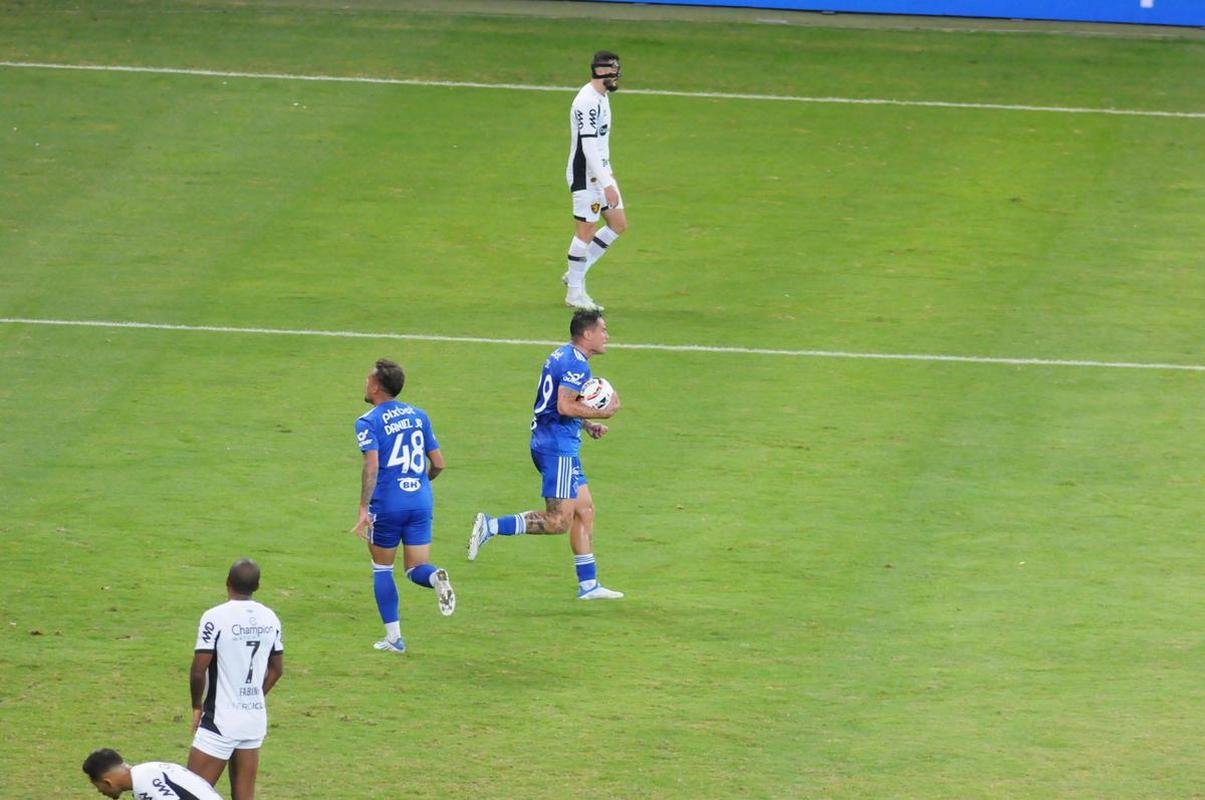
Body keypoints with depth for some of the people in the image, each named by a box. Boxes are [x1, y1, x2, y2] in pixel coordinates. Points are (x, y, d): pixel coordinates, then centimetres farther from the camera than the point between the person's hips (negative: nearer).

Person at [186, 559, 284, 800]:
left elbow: (198, 671, -14)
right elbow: (276, 669, 14)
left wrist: (197, 706, 1)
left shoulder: (215, 617, -15)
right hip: (256, 717, 6)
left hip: (221, 720, -6)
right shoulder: (270, 618, 5)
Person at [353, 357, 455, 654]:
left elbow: (372, 466, -20)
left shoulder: (368, 422, -6)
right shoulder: (418, 416, 11)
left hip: (387, 505, -4)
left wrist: (363, 510, -22)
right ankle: (436, 577, -28)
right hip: (421, 502, 4)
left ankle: (393, 637, 10)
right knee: (416, 569, 8)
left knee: (382, 570, 13)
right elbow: (438, 464, 12)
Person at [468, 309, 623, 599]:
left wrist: (587, 425, 16)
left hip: (546, 442, 11)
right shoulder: (577, 364, -15)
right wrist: (602, 414, -14)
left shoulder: (563, 356, 16)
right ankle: (491, 526, -13)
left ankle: (588, 584, 17)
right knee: (559, 521, -11)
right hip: (558, 447, -11)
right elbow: (565, 406, -24)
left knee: (584, 511, 13)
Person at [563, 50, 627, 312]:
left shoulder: (601, 97, 12)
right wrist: (607, 185, -27)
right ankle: (574, 292, 8)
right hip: (585, 175, -10)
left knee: (618, 224, 10)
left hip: (600, 171, 10)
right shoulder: (587, 102, -21)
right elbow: (589, 147, -25)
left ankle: (576, 274, 19)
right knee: (586, 230, -3)